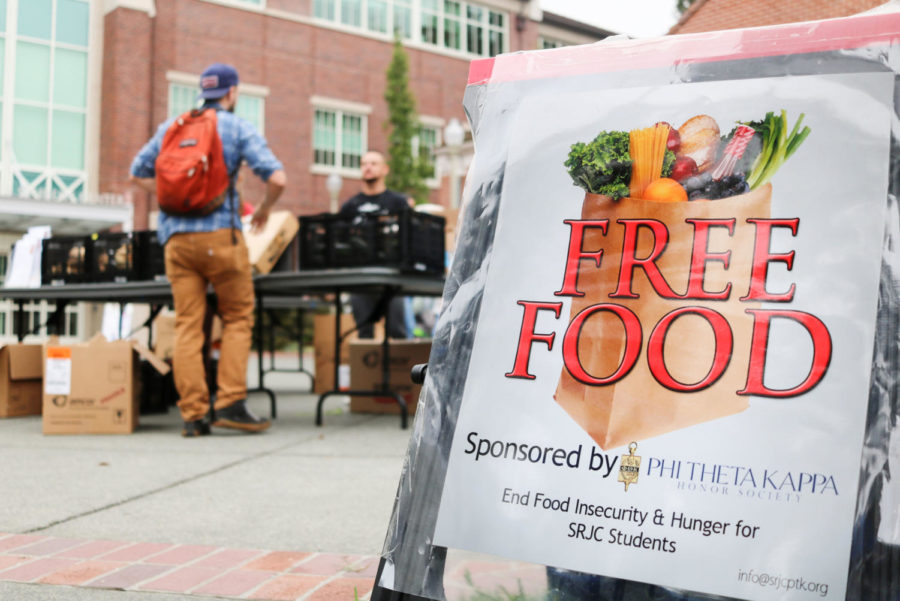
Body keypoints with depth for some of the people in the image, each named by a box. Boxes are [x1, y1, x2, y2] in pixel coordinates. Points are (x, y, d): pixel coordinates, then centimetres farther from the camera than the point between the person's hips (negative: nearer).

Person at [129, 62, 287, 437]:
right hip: (220, 233, -4)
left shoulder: (171, 126, 16)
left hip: (176, 235, 4)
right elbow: (277, 178, -8)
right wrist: (264, 210, 9)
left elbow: (138, 173, 22)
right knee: (237, 318, 7)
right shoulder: (238, 127, 3)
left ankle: (193, 414, 1)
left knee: (187, 325, 3)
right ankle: (230, 403, -1)